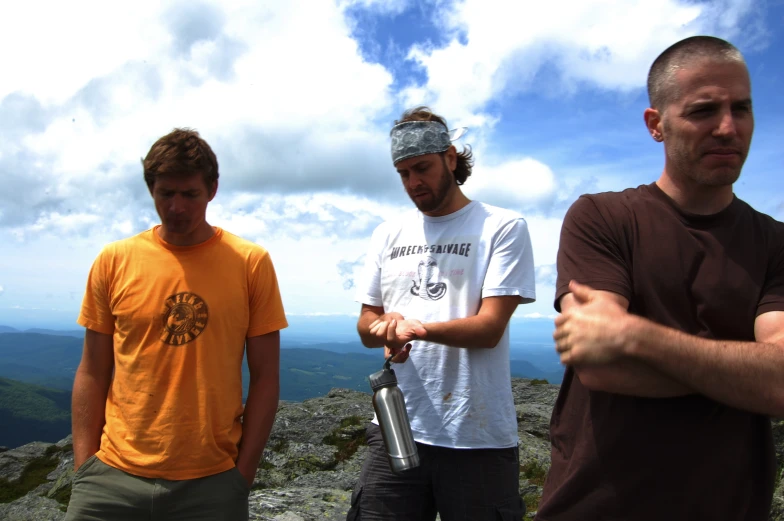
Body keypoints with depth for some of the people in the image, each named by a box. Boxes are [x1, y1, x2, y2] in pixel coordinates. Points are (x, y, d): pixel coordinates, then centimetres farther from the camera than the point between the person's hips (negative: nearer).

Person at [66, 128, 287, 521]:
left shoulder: (251, 263, -4)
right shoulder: (114, 261, 1)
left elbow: (265, 377, -2)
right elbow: (92, 374, 5)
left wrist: (243, 474, -3)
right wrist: (84, 469, 2)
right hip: (114, 476, 2)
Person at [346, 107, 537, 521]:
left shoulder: (503, 227, -3)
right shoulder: (388, 235, 11)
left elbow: (489, 327, -11)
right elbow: (366, 323, 12)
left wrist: (417, 327, -28)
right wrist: (386, 329, -12)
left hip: (477, 437, -3)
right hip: (396, 428, 4)